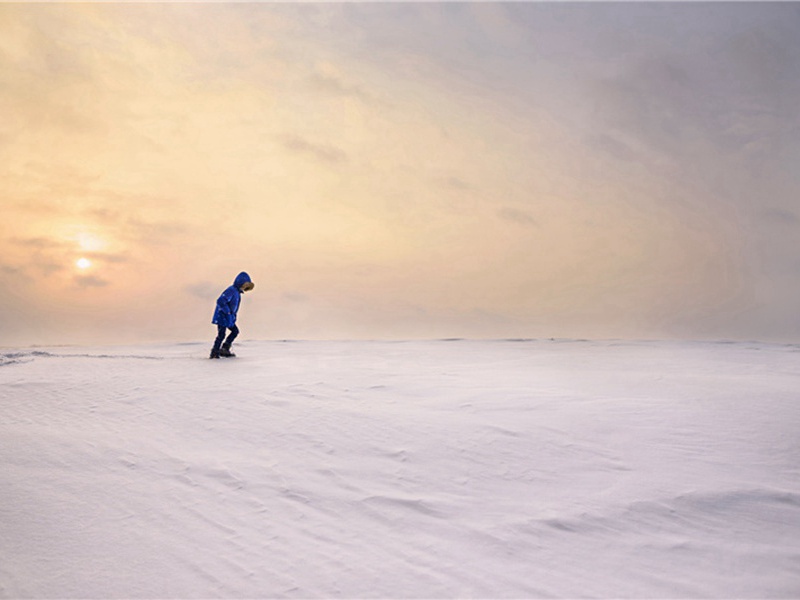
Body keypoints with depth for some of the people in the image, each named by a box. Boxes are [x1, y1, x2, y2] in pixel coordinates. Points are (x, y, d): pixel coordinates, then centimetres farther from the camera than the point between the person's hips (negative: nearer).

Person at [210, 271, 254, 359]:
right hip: (222, 316, -10)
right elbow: (220, 301, -29)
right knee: (221, 334, -9)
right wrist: (228, 312, -24)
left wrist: (233, 315, 14)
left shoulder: (237, 292, 11)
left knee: (235, 331, 14)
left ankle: (225, 349, 19)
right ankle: (214, 352, 0)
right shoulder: (231, 291, -21)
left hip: (229, 317, 10)